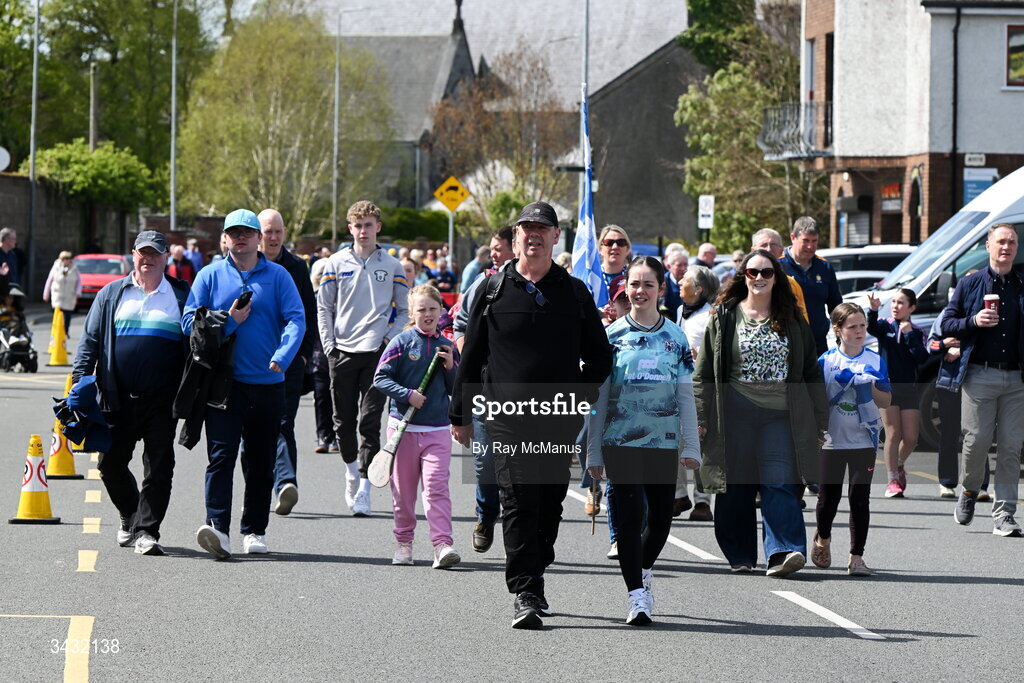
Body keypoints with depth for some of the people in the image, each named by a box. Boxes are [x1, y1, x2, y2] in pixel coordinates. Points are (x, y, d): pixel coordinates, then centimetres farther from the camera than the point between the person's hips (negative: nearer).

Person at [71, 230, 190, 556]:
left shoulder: (181, 296, 8)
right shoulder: (112, 295, 11)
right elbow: (90, 340, 10)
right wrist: (80, 381, -2)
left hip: (162, 401, -2)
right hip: (119, 399, 2)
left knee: (159, 468, -7)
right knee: (111, 464, 6)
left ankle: (146, 530, -2)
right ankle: (130, 518, 28)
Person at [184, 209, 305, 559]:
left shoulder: (277, 276, 5)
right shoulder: (210, 275, 6)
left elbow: (296, 319, -5)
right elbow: (190, 321, 3)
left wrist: (282, 355, -22)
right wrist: (230, 321, -10)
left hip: (267, 384, 2)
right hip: (224, 382, -2)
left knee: (260, 462, 9)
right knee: (221, 455, -14)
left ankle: (254, 531, 17)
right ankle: (217, 527, -23)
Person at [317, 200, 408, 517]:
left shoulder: (392, 266, 6)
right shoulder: (337, 264, 7)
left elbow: (404, 309, 11)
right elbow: (324, 307, 10)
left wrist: (392, 339, -4)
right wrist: (328, 345, 0)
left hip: (377, 352, -2)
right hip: (342, 352, 2)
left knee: (370, 422, -8)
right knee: (344, 421, 7)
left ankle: (364, 490, -9)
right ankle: (352, 470, 30)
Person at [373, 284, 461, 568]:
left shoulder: (447, 347, 9)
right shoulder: (402, 342, -1)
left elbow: (458, 391, 14)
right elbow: (380, 378, -5)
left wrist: (450, 368, -4)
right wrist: (407, 394, -17)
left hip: (437, 430, 1)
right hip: (404, 425, -1)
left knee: (436, 487, -11)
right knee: (403, 489, 7)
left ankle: (442, 545, -16)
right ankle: (403, 542, 20)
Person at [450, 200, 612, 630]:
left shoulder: (574, 293, 8)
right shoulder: (494, 290, 6)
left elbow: (600, 357, 15)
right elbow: (471, 357, 10)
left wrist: (580, 397, 3)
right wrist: (460, 414, 9)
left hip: (559, 421, 2)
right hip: (507, 419, -2)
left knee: (550, 505, 7)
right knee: (518, 503, -10)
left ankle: (533, 576, 23)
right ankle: (525, 594, -11)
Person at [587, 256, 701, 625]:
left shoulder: (676, 336, 8)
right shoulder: (613, 335, 3)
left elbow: (685, 394, 10)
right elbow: (599, 396, 5)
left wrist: (691, 446, 4)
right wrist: (593, 451, 3)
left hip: (663, 442, 2)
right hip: (621, 441, -2)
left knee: (661, 518, 6)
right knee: (630, 515, -8)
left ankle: (643, 570, 34)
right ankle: (637, 596, -6)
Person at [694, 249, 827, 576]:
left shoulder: (791, 320, 11)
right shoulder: (724, 317, 7)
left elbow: (811, 371, 14)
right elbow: (704, 372, 6)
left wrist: (818, 419, 9)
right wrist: (700, 417, -2)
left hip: (781, 414, 0)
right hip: (735, 412, 0)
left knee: (780, 483, -13)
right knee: (737, 487, 5)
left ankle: (782, 553, -21)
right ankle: (740, 556, 18)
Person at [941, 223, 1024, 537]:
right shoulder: (969, 284, 8)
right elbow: (947, 324, 7)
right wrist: (973, 322, -11)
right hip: (980, 375, -1)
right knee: (976, 440, -5)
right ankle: (970, 491, 23)